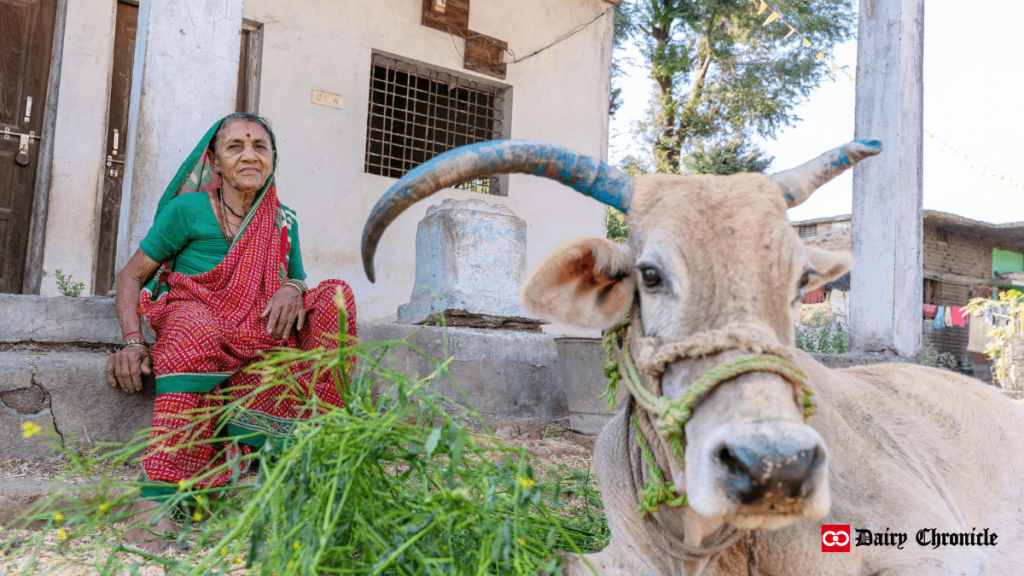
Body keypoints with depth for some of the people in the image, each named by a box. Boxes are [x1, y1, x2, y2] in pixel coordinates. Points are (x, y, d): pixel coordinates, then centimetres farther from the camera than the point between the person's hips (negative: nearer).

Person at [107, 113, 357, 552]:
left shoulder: (283, 223, 12)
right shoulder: (189, 209, 2)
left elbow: (296, 281, 19)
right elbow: (130, 277, 5)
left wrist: (292, 289, -7)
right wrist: (133, 342, -11)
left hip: (257, 341, 4)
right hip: (188, 331, -4)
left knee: (335, 295, -15)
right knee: (197, 322, -39)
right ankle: (156, 498, -44)